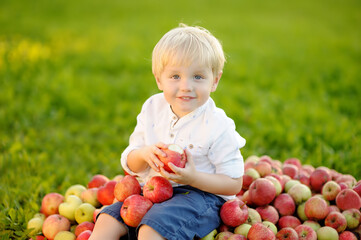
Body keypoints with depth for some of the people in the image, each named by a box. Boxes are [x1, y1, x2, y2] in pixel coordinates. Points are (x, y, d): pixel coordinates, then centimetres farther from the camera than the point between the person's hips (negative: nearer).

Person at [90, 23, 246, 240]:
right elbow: (130, 164, 6)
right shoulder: (152, 109, 0)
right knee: (107, 220, -8)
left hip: (199, 195, -6)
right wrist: (144, 154, -19)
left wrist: (193, 178, -28)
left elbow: (234, 184, -12)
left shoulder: (217, 126, -15)